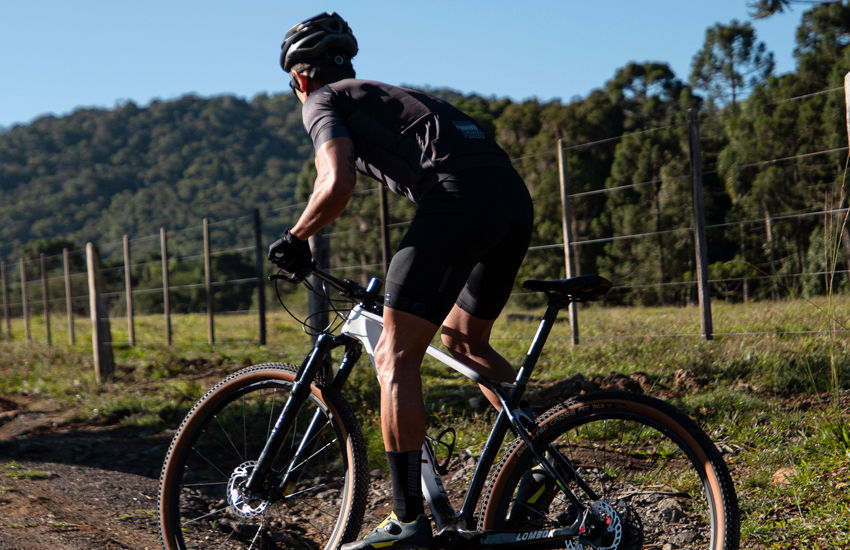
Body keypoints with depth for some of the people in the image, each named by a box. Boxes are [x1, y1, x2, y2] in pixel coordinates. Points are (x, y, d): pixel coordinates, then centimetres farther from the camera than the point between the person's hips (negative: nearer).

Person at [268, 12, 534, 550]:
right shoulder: (387, 96, 36)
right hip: (515, 199, 8)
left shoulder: (323, 101, 12)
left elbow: (337, 186, -8)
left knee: (396, 357, -2)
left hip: (461, 198, -8)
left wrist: (294, 239, 10)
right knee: (465, 340, 25)